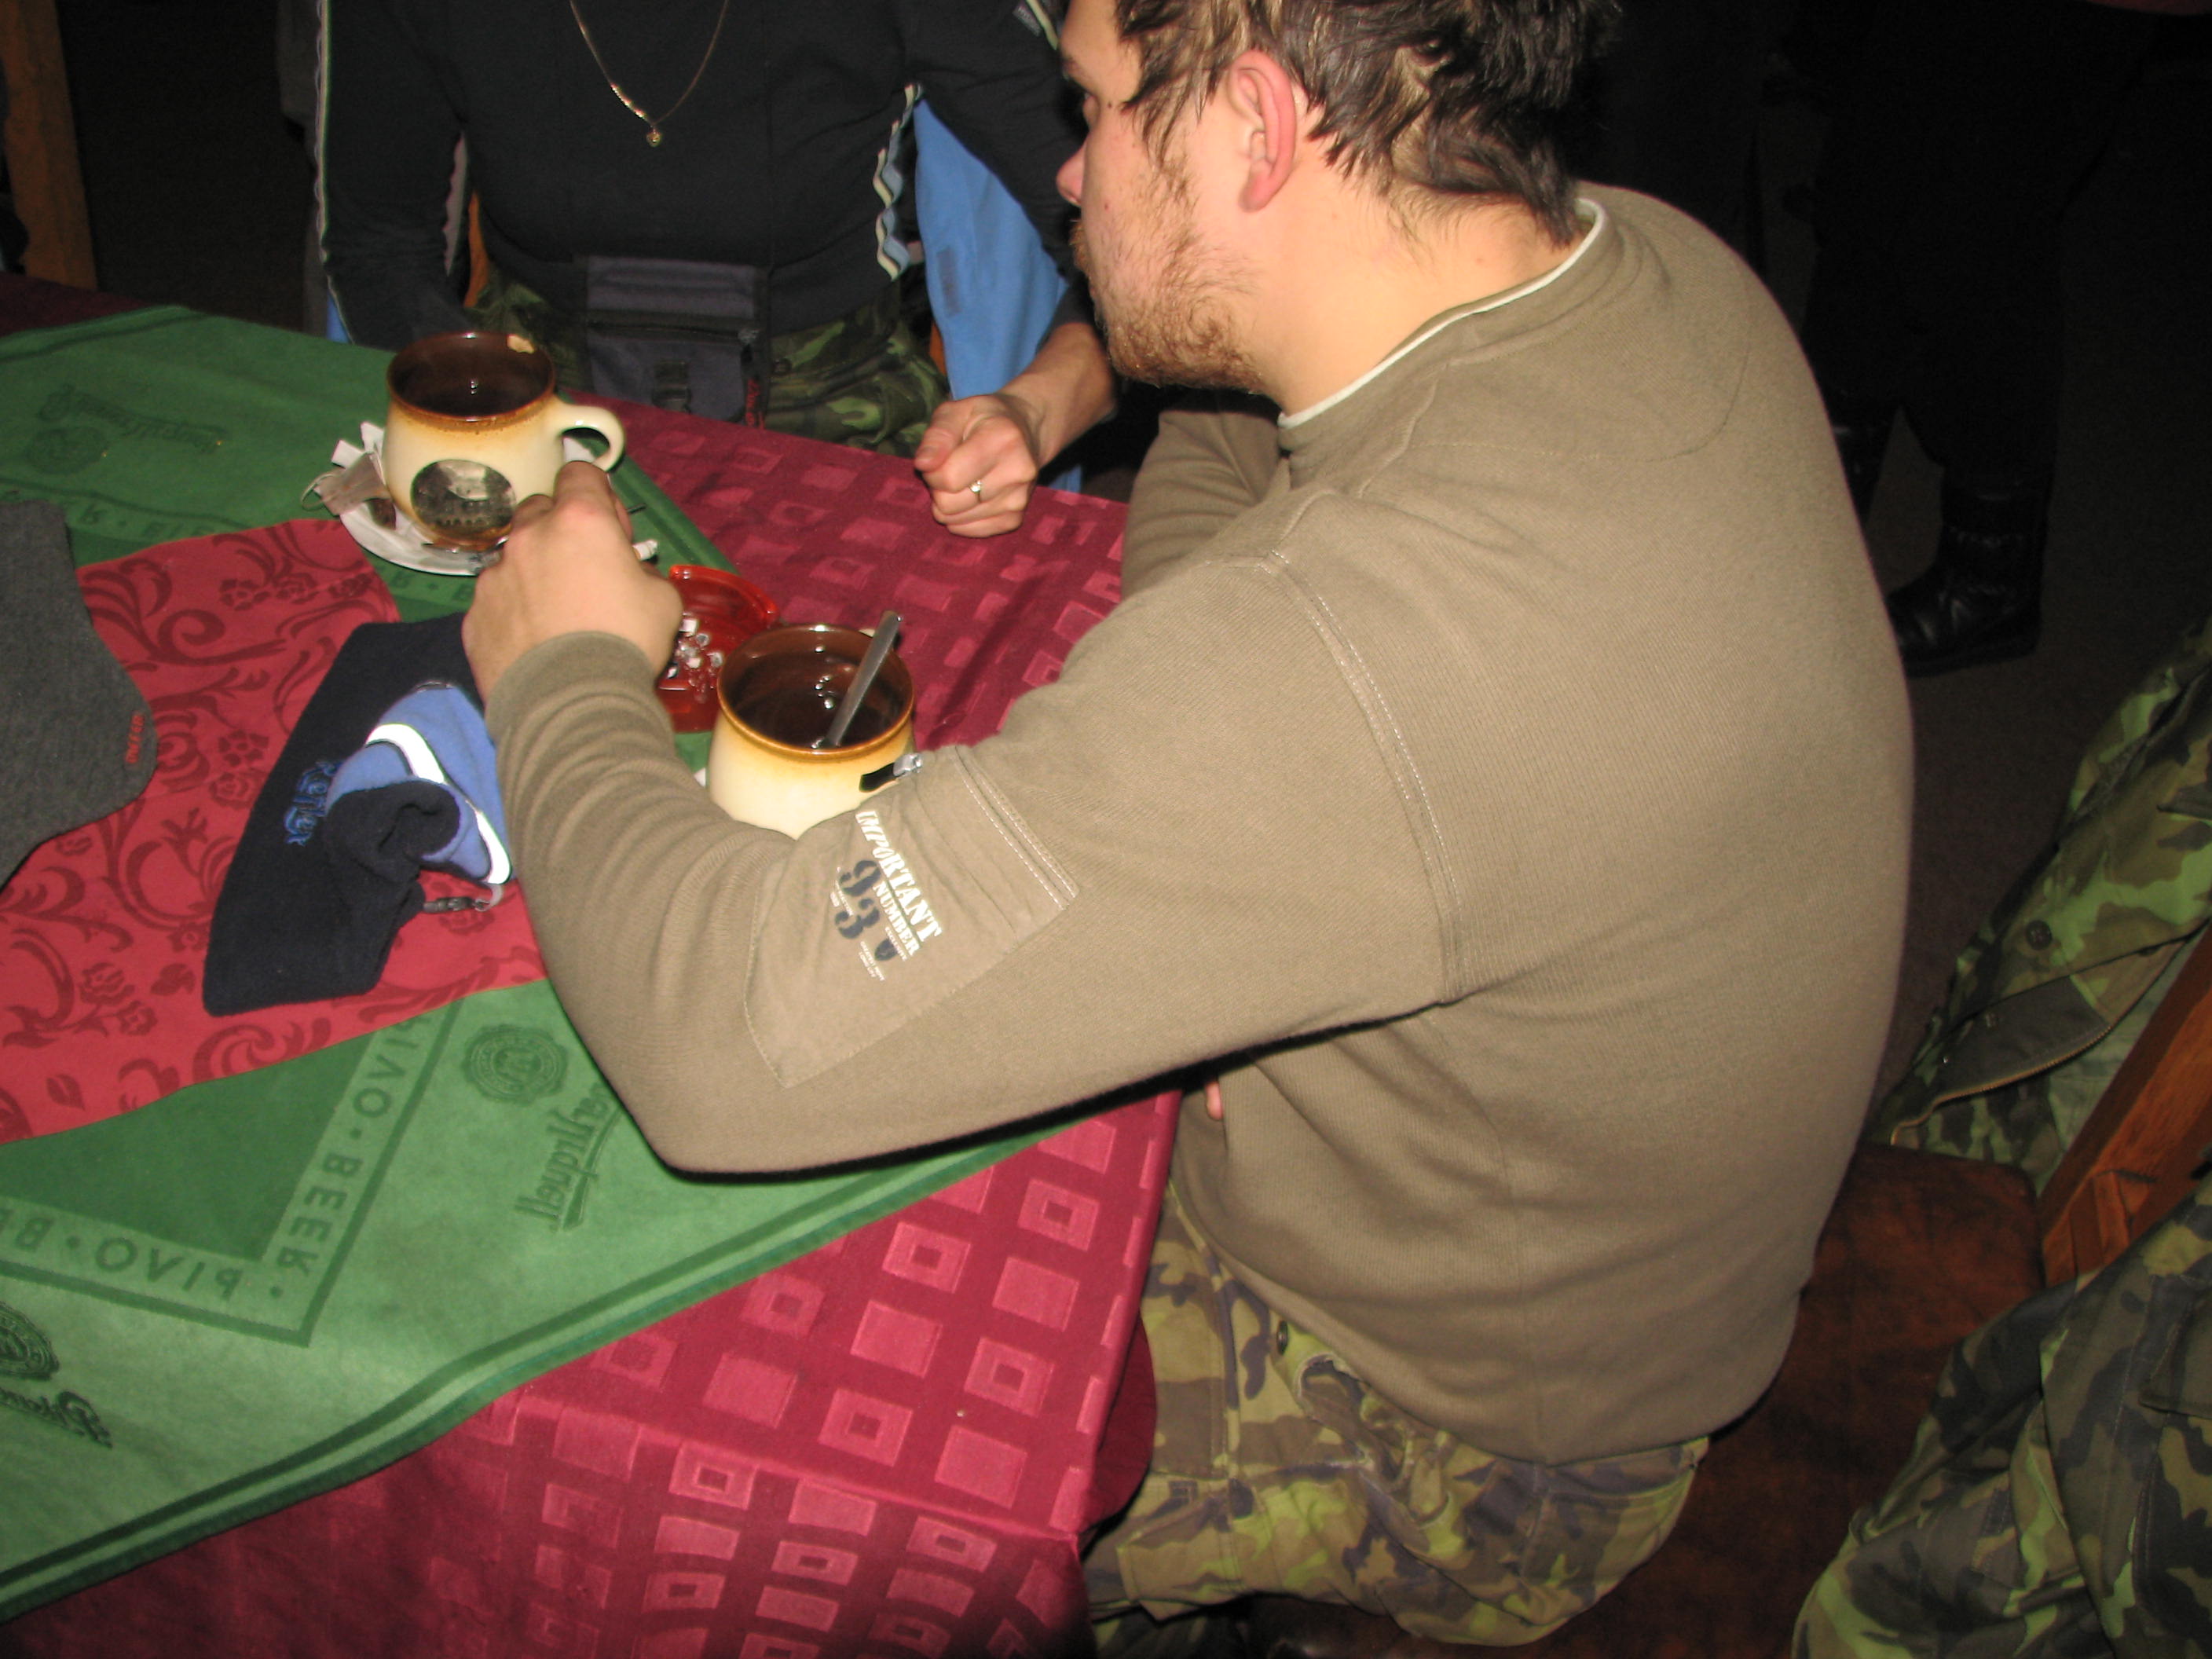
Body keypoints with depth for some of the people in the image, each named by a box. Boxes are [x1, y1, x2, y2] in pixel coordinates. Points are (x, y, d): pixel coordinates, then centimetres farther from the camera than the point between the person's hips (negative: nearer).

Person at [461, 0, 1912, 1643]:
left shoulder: (1355, 645, -41)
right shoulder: (1653, 267, -12)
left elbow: (730, 1033, -37)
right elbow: (1224, 440, 7)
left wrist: (568, 676, -19)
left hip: (1448, 1456, -7)